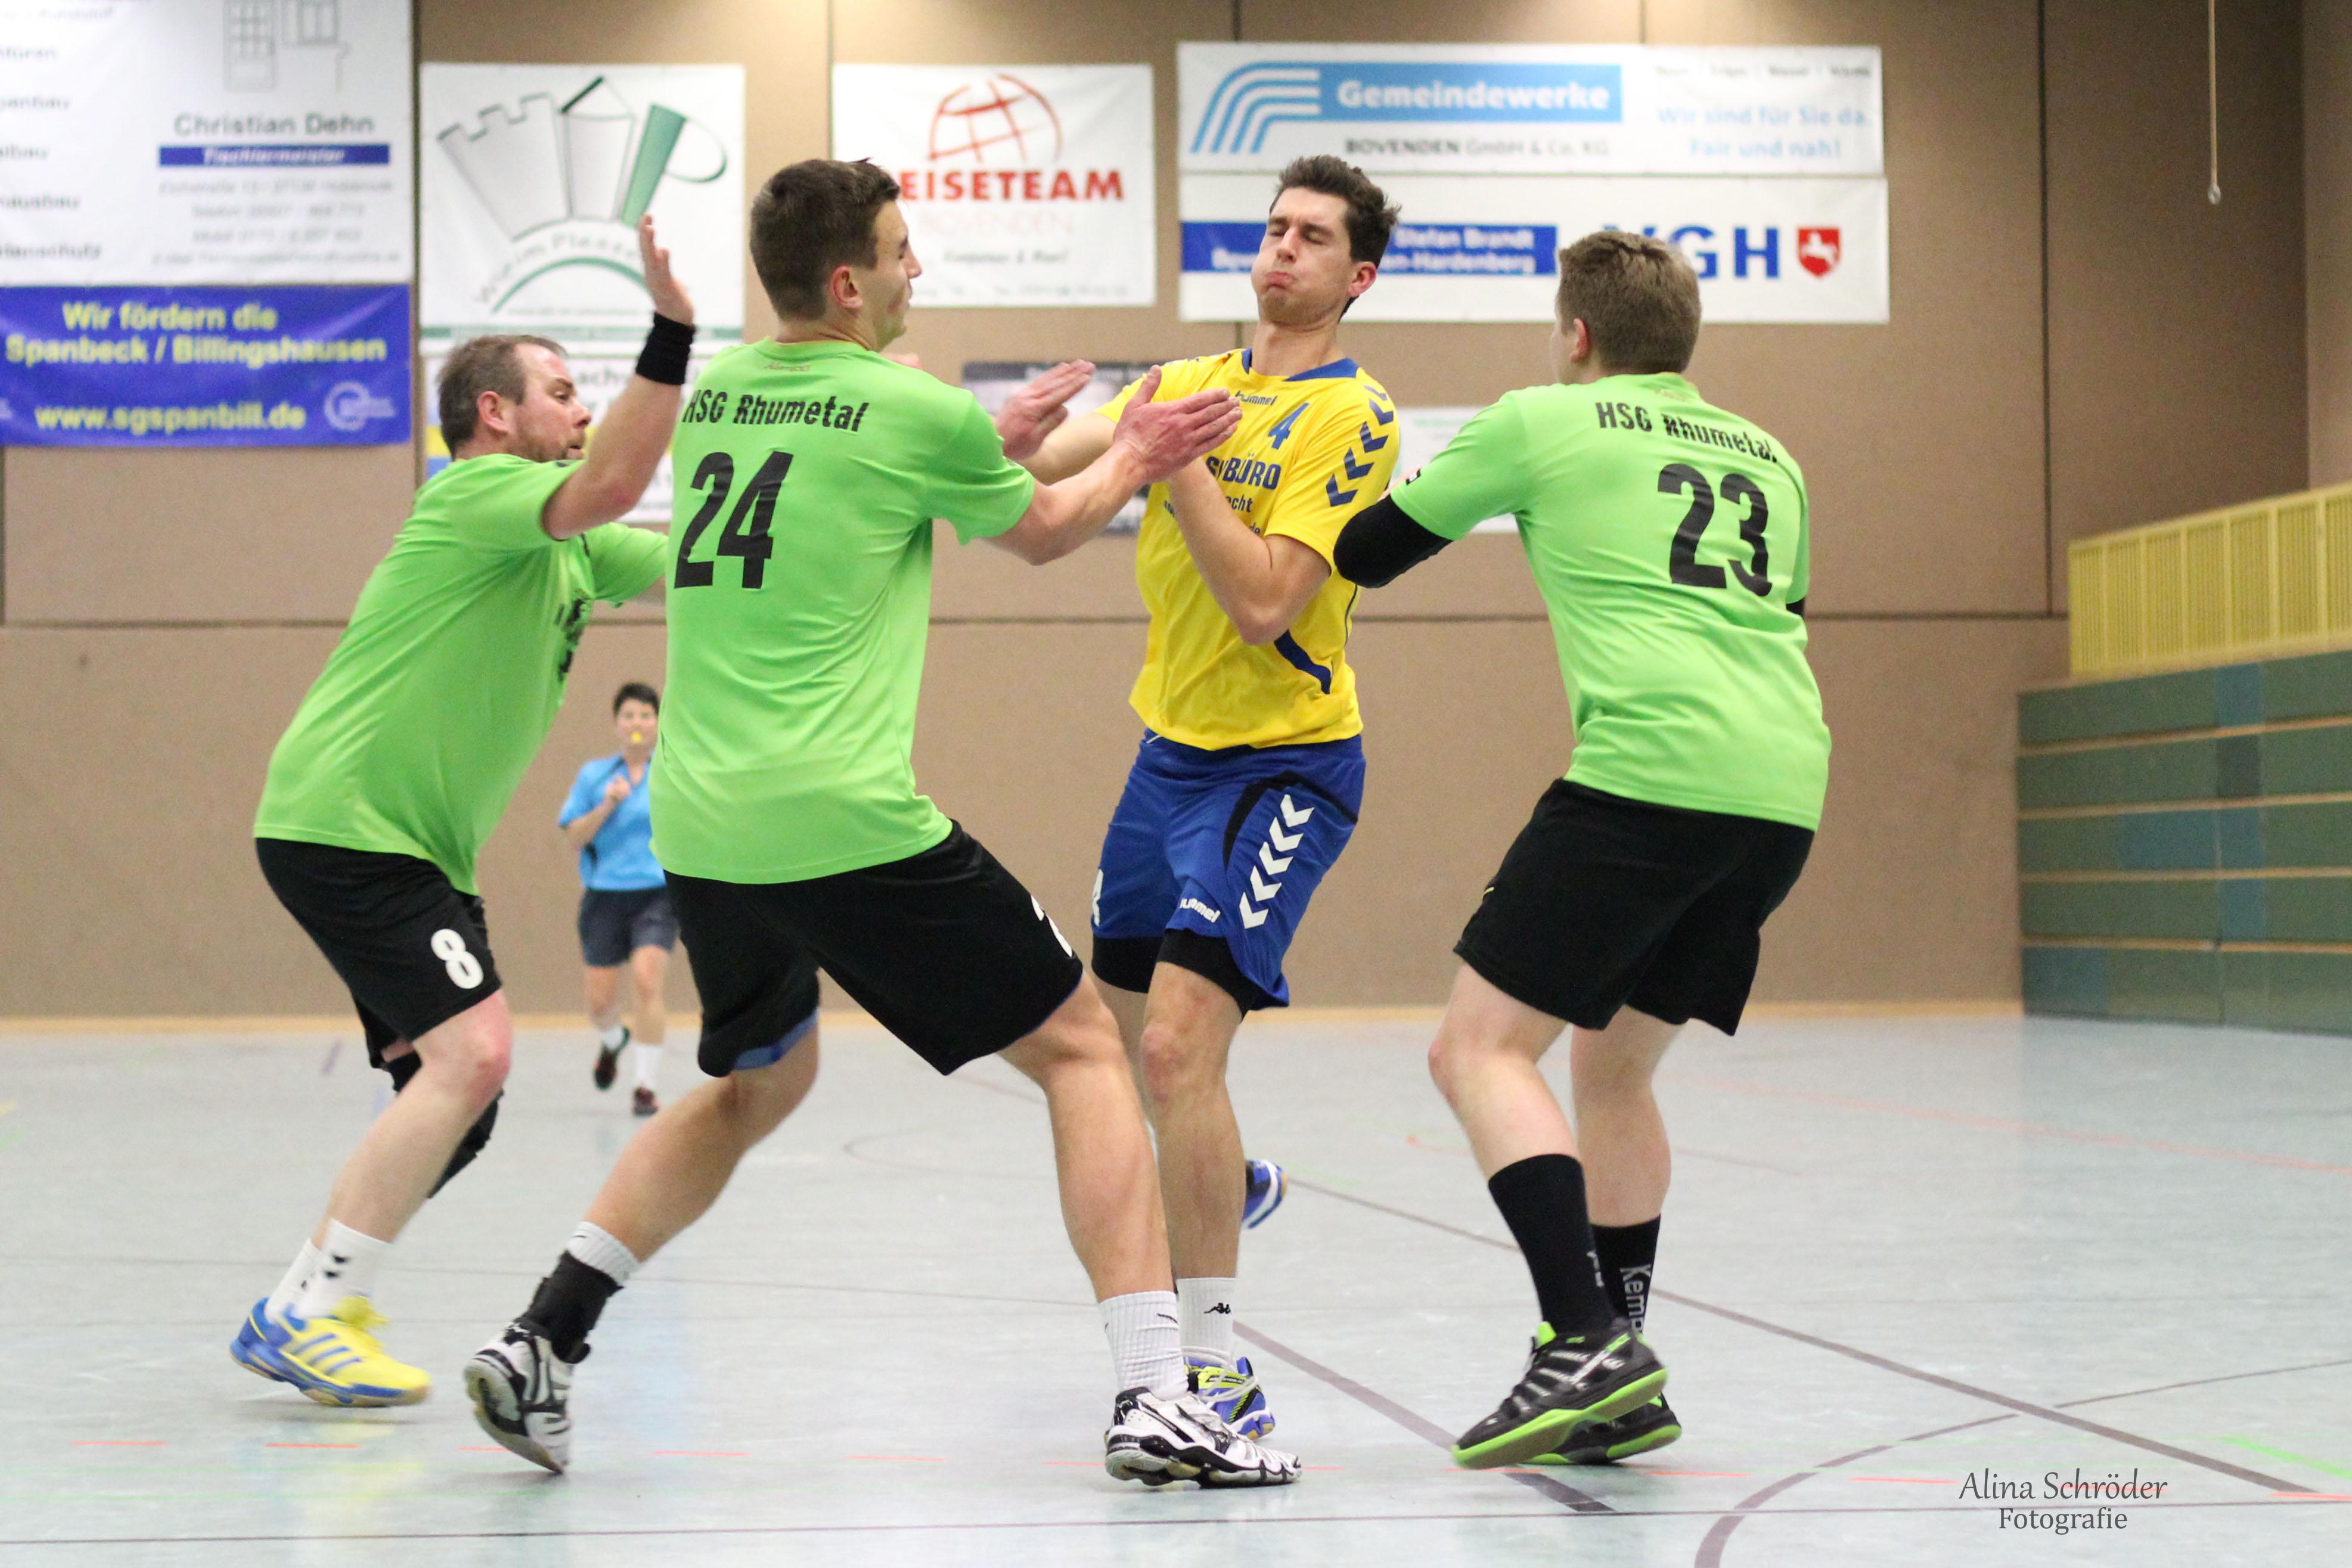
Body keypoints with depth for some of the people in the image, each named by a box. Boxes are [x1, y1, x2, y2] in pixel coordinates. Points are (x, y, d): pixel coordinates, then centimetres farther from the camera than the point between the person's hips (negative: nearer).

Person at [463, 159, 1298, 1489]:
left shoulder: (715, 392, 12)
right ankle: (1156, 1401, -3)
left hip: (701, 829, 7)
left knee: (760, 1083, 28)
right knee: (1083, 1047, 5)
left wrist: (1004, 442, 34)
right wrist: (1135, 457, 31)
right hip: (849, 825, -7)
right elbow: (1043, 534, 14)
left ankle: (540, 1347, 18)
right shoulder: (921, 413, -5)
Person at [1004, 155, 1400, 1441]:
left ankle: (1218, 1373, -13)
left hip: (1283, 766, -7)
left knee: (1176, 1044, -20)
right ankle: (1227, 1186, 51)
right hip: (1171, 748, 7)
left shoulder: (1352, 415, -12)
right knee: (1120, 1037, 18)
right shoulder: (1191, 383, 9)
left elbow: (1266, 601, -22)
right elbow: (1024, 487, -1)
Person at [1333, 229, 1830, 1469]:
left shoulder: (1542, 421, 10)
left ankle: (1584, 1342, -18)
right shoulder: (1766, 458, 25)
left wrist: (1338, 552, 40)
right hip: (1785, 794, 7)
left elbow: (1369, 551, 19)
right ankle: (1618, 1384, 16)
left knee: (1481, 1049, -4)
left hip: (1651, 767, -7)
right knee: (1612, 1064, 19)